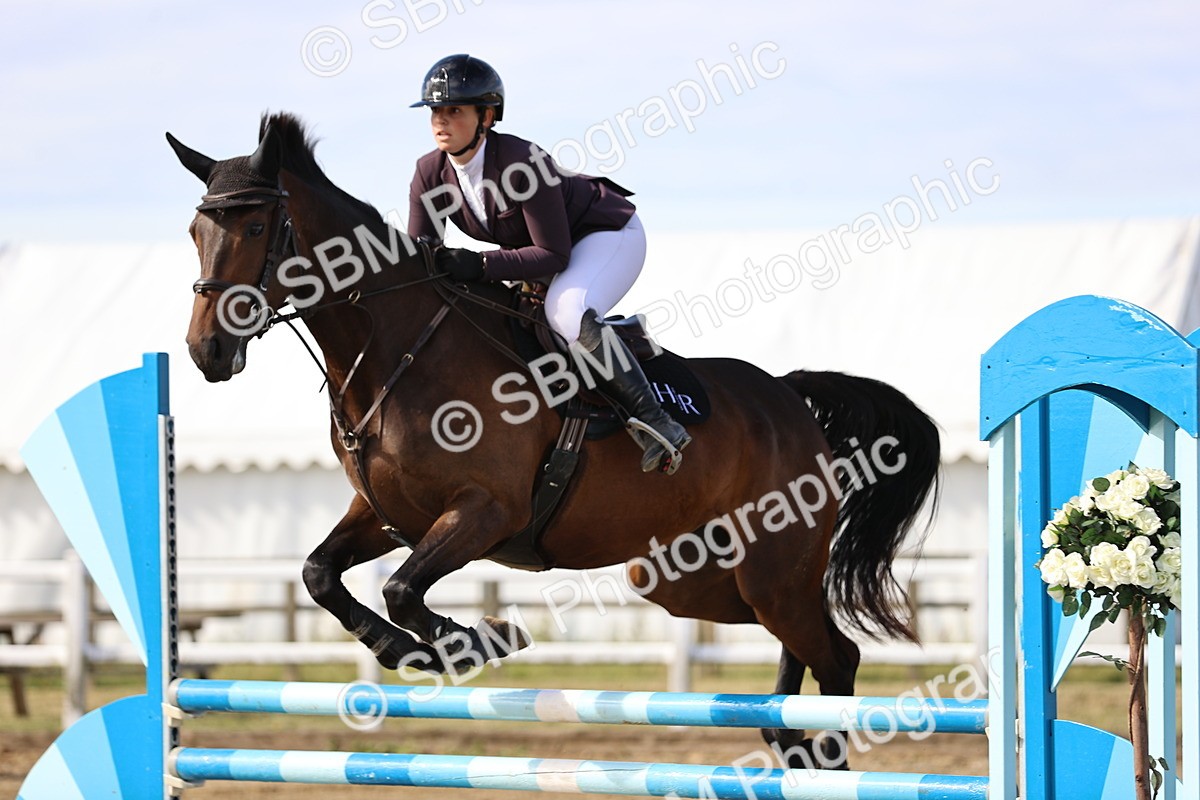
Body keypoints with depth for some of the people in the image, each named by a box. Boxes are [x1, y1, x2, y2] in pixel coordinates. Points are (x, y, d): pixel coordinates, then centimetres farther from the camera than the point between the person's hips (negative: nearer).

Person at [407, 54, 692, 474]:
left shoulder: (521, 163, -35)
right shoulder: (430, 173, -14)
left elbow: (553, 255, -32)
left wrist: (480, 266, -42)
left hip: (609, 235, -9)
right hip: (536, 246, 9)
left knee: (566, 311, -34)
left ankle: (654, 421, -25)